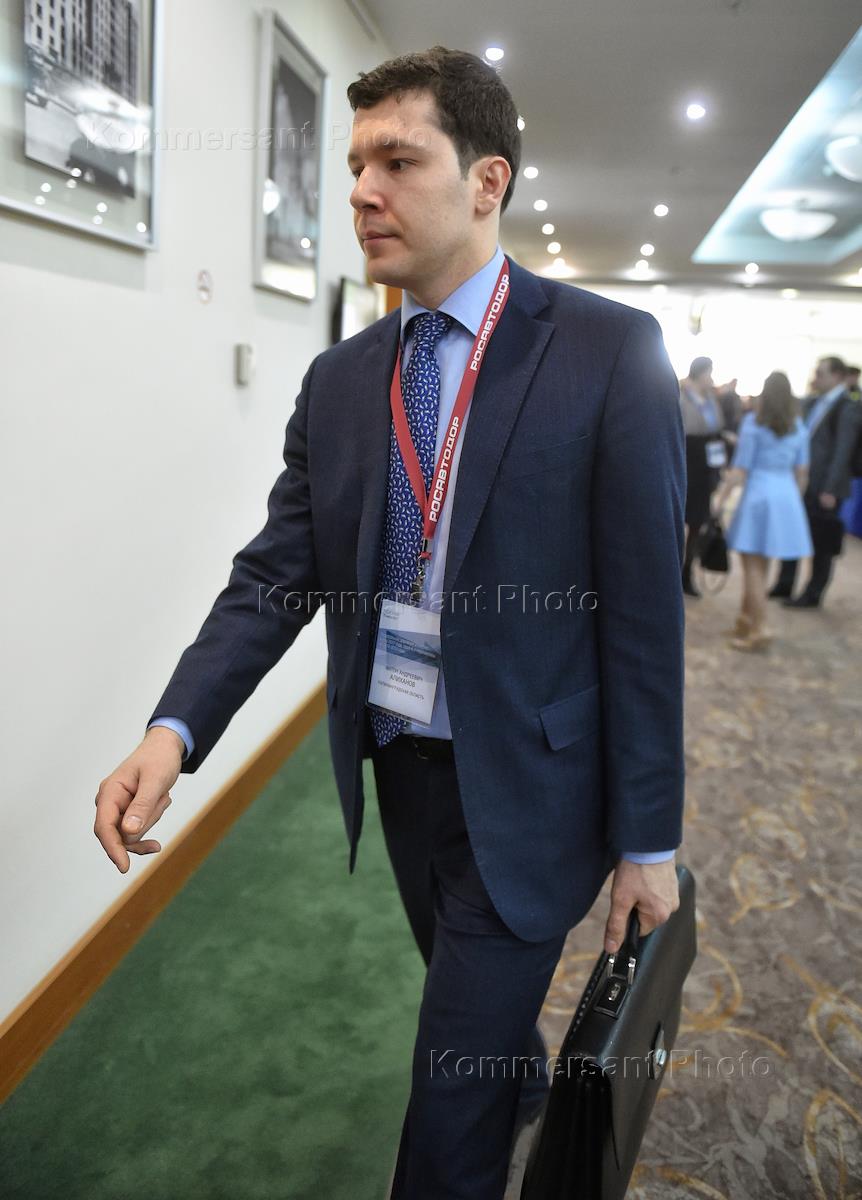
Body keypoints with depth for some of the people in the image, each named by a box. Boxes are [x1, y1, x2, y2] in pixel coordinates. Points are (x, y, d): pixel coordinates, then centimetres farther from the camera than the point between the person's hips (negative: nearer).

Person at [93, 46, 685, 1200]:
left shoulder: (611, 352, -13)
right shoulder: (338, 378, 2)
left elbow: (644, 609, -13)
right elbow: (276, 573, -2)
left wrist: (648, 840, -9)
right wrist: (174, 731, -18)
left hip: (524, 784, -5)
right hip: (397, 769, 5)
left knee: (453, 1091, 4)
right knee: (478, 1000, 28)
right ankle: (525, 1085, 60)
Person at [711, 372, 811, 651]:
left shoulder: (753, 423, -7)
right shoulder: (799, 427, 7)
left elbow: (740, 469, -9)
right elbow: (802, 471, 10)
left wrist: (720, 496, 0)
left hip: (759, 495, -5)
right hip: (787, 497, 5)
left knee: (753, 566, 2)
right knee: (758, 565, 15)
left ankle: (759, 630, 0)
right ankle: (746, 622, 24)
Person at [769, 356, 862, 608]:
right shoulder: (811, 403, 9)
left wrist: (830, 490, -17)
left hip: (823, 488, -7)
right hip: (800, 483, 7)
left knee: (822, 544, 5)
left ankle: (812, 595, 15)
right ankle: (783, 586, 25)